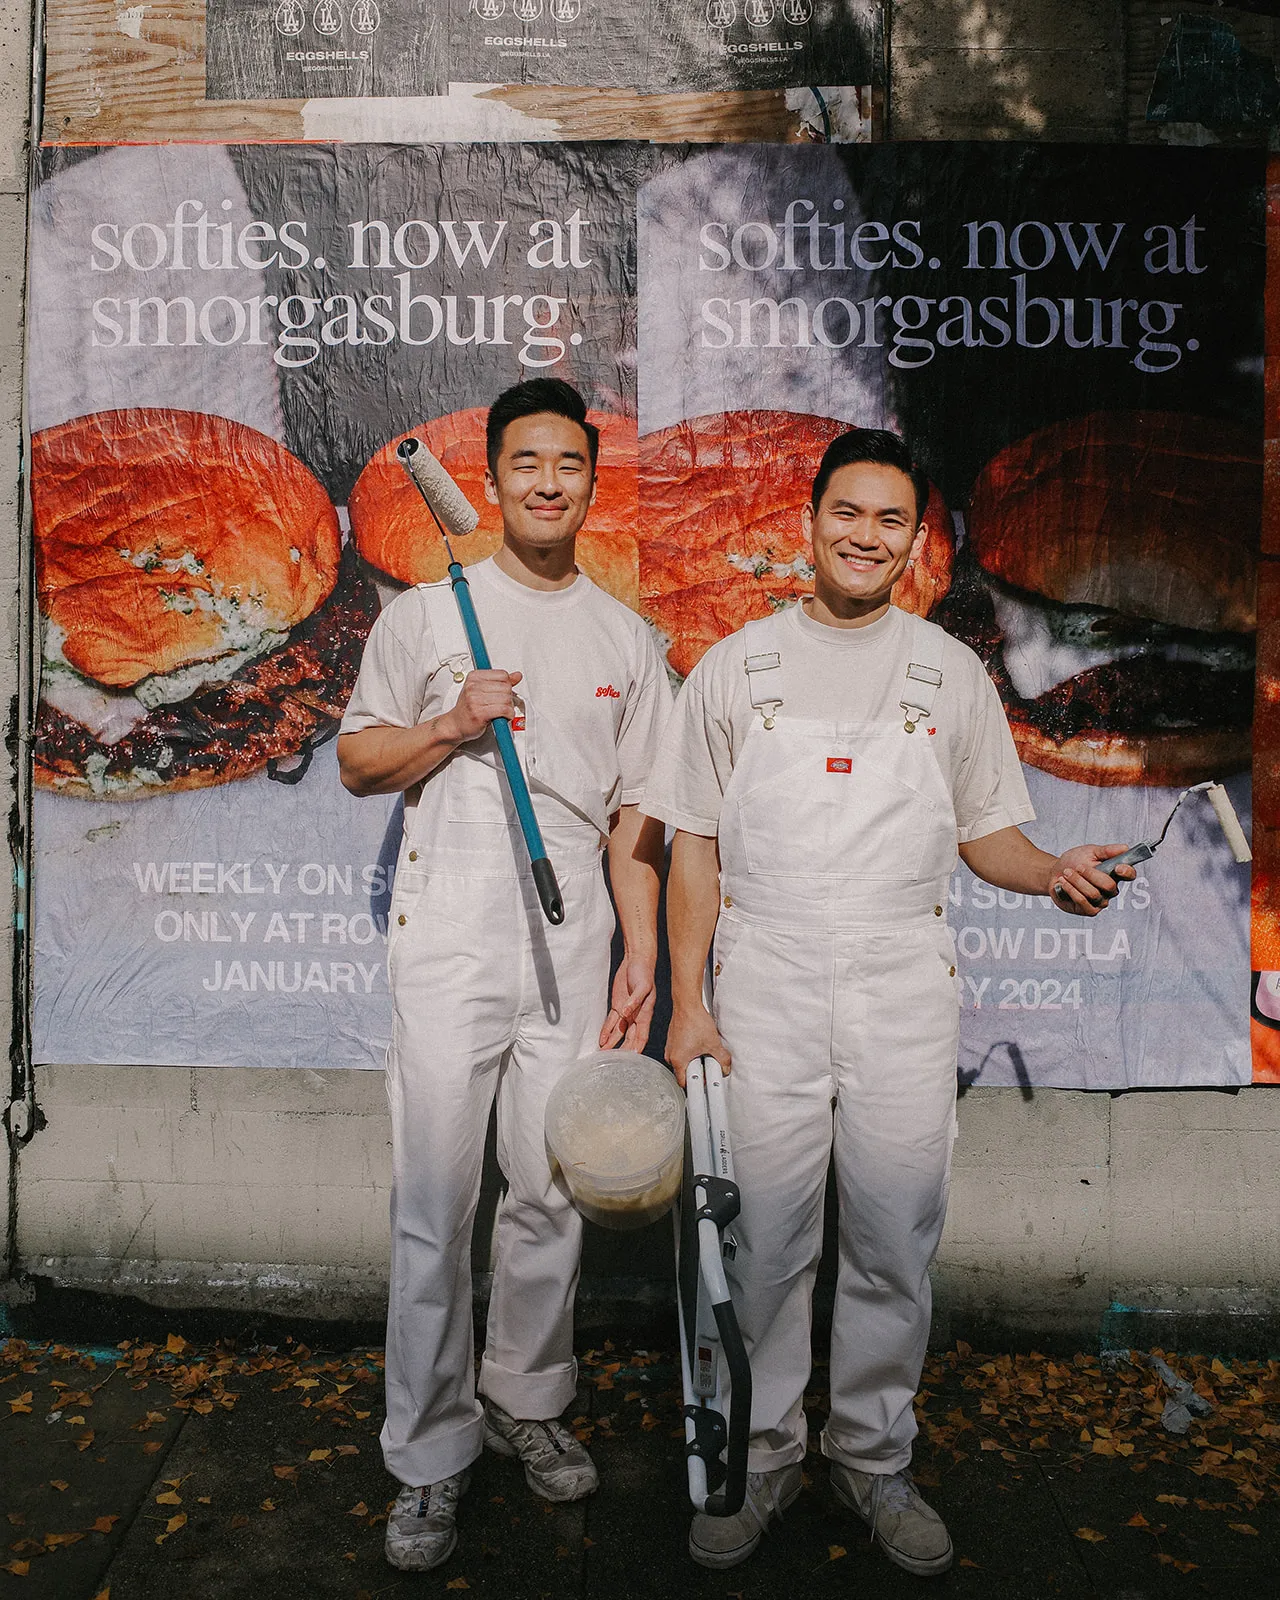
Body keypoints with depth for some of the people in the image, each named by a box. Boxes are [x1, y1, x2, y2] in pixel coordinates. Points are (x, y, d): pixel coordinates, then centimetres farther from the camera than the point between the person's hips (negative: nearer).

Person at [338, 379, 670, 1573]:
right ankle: (429, 1458, 17)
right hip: (449, 939, -2)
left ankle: (526, 1402, 31)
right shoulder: (424, 614, 5)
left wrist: (643, 953, 3)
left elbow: (634, 814, 10)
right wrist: (452, 725, -11)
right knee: (434, 1206, 1)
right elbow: (358, 761, 8)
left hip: (573, 950, 3)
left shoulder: (627, 641, 11)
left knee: (555, 1195, 10)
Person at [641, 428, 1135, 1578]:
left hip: (903, 986, 1)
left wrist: (1056, 870, -10)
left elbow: (986, 828, 12)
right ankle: (761, 1457, 26)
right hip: (763, 978, -1)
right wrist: (687, 1000, -2)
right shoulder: (735, 666, 5)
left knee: (897, 1238, 8)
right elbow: (695, 841, 4)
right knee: (763, 1236, 6)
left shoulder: (952, 673, 9)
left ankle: (874, 1457, 30)